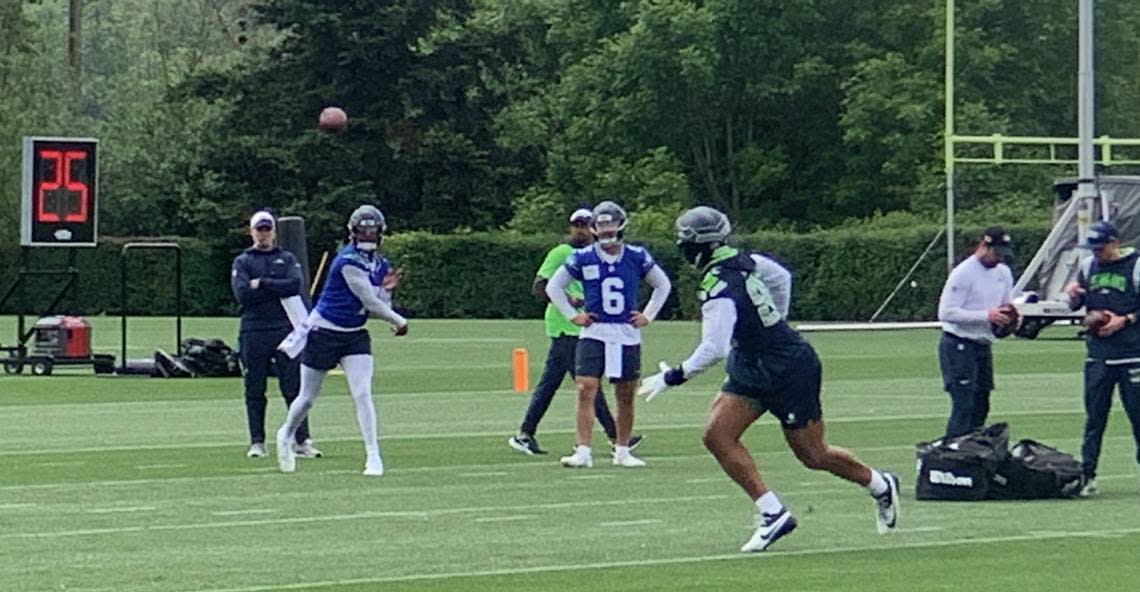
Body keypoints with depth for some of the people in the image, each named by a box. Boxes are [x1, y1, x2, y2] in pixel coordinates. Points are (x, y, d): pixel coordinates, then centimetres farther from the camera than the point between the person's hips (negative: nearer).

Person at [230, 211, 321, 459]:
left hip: (284, 329, 0)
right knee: (254, 390, 2)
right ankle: (257, 443, 8)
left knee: (293, 387, -4)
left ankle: (302, 440, -4)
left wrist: (262, 284, -7)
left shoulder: (287, 259, 14)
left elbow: (295, 286, -6)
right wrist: (277, 289, -5)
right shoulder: (242, 262, 10)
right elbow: (242, 294, -7)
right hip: (253, 331, 0)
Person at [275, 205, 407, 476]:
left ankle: (373, 456, -10)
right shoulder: (348, 261, -20)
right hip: (323, 333, -5)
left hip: (355, 337, 5)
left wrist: (386, 290, -12)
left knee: (363, 394, -11)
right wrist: (399, 322, -5)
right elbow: (369, 302, -18)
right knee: (308, 397, 10)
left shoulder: (381, 266, 5)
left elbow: (380, 306, 8)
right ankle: (286, 434, 37)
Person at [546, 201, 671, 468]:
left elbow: (663, 285, 17)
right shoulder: (583, 258, -1)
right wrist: (572, 316, 2)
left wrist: (648, 316, 8)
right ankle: (583, 451, -14)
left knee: (626, 396, 7)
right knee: (586, 391, -13)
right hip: (594, 334, -2)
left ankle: (622, 451, 19)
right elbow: (554, 287, 9)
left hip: (627, 335, 2)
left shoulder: (637, 257, 2)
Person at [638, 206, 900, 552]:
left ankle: (880, 486, 32)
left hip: (790, 372, -9)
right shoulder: (742, 261, -3)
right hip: (754, 370, 9)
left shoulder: (719, 291, -29)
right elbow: (781, 277, 15)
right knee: (717, 436, -4)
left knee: (813, 455, 7)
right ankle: (772, 514, -2)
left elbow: (713, 350, -37)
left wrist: (672, 378, -29)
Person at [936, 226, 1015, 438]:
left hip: (983, 347, 8)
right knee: (964, 407, -14)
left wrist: (1009, 317, -1)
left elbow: (1005, 305, 25)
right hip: (959, 347, -8)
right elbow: (946, 312, -19)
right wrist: (986, 315, -24)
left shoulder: (1003, 273, 11)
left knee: (981, 407, 10)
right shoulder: (963, 273, -14)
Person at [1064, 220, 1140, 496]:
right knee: (1094, 417, 4)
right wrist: (1072, 295, -4)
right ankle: (1087, 476, 5)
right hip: (1097, 356, 4)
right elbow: (1077, 304, 18)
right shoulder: (1088, 266, 10)